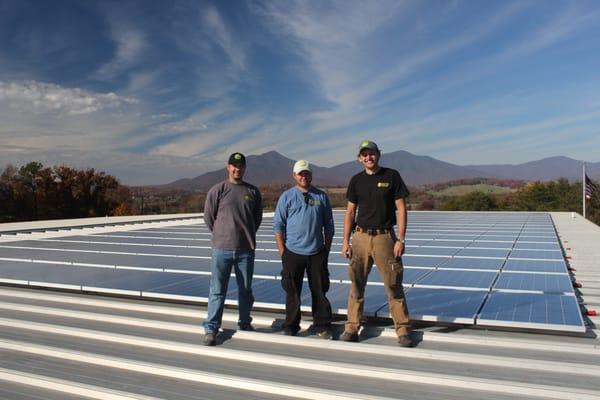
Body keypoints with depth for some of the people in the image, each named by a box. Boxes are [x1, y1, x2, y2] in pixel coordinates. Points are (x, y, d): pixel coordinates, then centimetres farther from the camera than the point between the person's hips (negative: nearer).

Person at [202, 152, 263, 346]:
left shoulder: (253, 191, 5)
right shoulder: (217, 190, -2)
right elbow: (208, 217, 3)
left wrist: (247, 235, 10)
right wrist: (221, 235, 8)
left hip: (246, 249, 2)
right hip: (222, 249, -2)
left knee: (245, 290, 14)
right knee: (217, 290, 1)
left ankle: (245, 322, 31)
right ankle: (211, 328, 11)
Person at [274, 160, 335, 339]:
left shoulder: (322, 197, 6)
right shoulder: (286, 197, 1)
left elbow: (328, 226, 10)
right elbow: (278, 226, 0)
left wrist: (327, 249, 7)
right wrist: (282, 252, -4)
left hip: (317, 253, 2)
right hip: (293, 253, -1)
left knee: (320, 291, 8)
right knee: (292, 292, 8)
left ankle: (322, 326, 21)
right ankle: (291, 326, 22)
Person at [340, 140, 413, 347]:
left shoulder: (392, 176, -1)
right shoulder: (356, 180, 8)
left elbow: (401, 209, -2)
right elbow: (350, 211, 10)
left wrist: (400, 239, -9)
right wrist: (346, 241, 5)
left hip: (385, 237, -2)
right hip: (360, 237, 3)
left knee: (394, 285, 3)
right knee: (356, 285, 7)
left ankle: (403, 329, 15)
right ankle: (352, 328, 18)